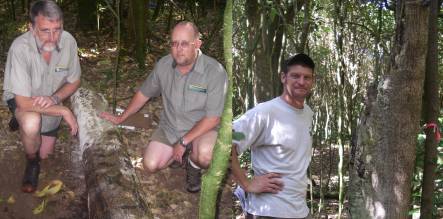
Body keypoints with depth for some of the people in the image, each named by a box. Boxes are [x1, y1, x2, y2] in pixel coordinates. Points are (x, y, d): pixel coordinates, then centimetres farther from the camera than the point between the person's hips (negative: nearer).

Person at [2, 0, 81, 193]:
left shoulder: (68, 41, -27)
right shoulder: (20, 48, -38)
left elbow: (74, 82, -10)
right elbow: (24, 102, -35)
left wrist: (55, 98, -28)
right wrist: (65, 111, -34)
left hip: (51, 105, 4)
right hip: (23, 101, -4)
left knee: (45, 154, 16)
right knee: (32, 123, -38)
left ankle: (23, 122, 45)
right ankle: (32, 163, -4)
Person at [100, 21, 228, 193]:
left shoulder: (215, 71, -23)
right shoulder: (164, 65, -7)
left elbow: (213, 118, -22)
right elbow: (144, 93, 10)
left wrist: (183, 142, -23)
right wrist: (120, 118, 18)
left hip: (202, 128, -4)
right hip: (169, 127, 4)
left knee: (205, 154, -35)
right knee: (150, 164, -13)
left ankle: (193, 166, 3)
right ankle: (180, 153, 18)